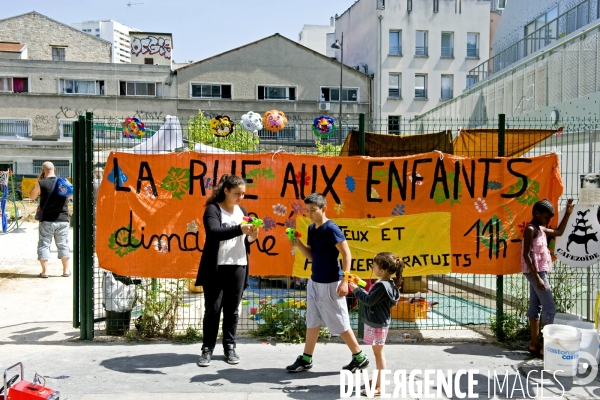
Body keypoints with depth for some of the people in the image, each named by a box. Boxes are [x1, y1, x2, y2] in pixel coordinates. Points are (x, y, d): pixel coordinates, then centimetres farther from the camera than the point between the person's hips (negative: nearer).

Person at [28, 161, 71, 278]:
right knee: (63, 245, 11)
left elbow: (32, 196, 8)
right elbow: (70, 195, 18)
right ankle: (66, 270, 14)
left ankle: (45, 271, 5)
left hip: (46, 220, -2)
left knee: (44, 244, 7)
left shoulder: (41, 183, -8)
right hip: (62, 220, 2)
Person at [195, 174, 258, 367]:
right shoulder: (213, 209, -6)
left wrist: (251, 238, -6)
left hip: (238, 268, 5)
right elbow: (214, 233, -23)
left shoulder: (242, 211, 12)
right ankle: (207, 349, 12)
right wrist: (239, 229, -33)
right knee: (213, 309, 1)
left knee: (232, 310, 9)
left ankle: (229, 347, 20)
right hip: (216, 268, -4)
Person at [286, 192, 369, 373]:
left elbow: (346, 254, -18)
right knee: (312, 322, 14)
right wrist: (298, 244, -5)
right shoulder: (312, 228, 7)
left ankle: (360, 358, 17)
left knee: (340, 323, 2)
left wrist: (344, 281, -22)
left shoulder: (331, 229, -18)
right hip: (314, 282, 8)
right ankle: (306, 359, 25)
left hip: (330, 284, -8)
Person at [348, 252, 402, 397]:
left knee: (378, 353, -4)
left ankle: (380, 387, 3)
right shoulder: (385, 283, 7)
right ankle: (378, 379, 34)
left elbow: (369, 300, -22)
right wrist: (359, 289, 5)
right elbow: (372, 298, 12)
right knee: (377, 353, 20)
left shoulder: (382, 286, -25)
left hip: (378, 324, -10)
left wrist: (356, 290, -11)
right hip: (375, 322, 10)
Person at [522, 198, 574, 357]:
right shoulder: (530, 229, -14)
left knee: (535, 307, 9)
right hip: (535, 272, -10)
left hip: (539, 272, 10)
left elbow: (559, 232, 31)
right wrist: (537, 277, -23)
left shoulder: (540, 229, 14)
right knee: (550, 307, -11)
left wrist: (567, 213, 23)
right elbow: (526, 255, -19)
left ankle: (535, 344, 13)